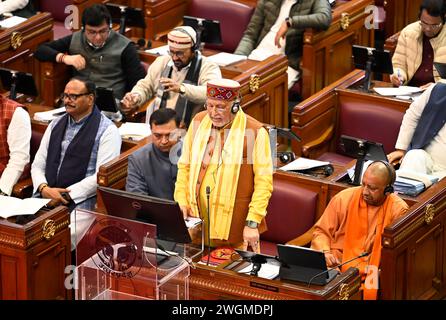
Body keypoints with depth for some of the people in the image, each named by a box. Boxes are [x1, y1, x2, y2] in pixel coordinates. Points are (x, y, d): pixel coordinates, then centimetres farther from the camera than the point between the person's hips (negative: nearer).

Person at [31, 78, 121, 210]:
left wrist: (66, 195, -15)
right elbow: (38, 164, 15)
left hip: (80, 202, -5)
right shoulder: (56, 124, 18)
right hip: (45, 196, 5)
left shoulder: (107, 131, -2)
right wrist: (43, 188, -7)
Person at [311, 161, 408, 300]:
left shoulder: (399, 210, -4)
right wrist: (325, 252, -8)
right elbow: (321, 231, 12)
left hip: (372, 272, -2)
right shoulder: (343, 198, 2)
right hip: (338, 265, 2)